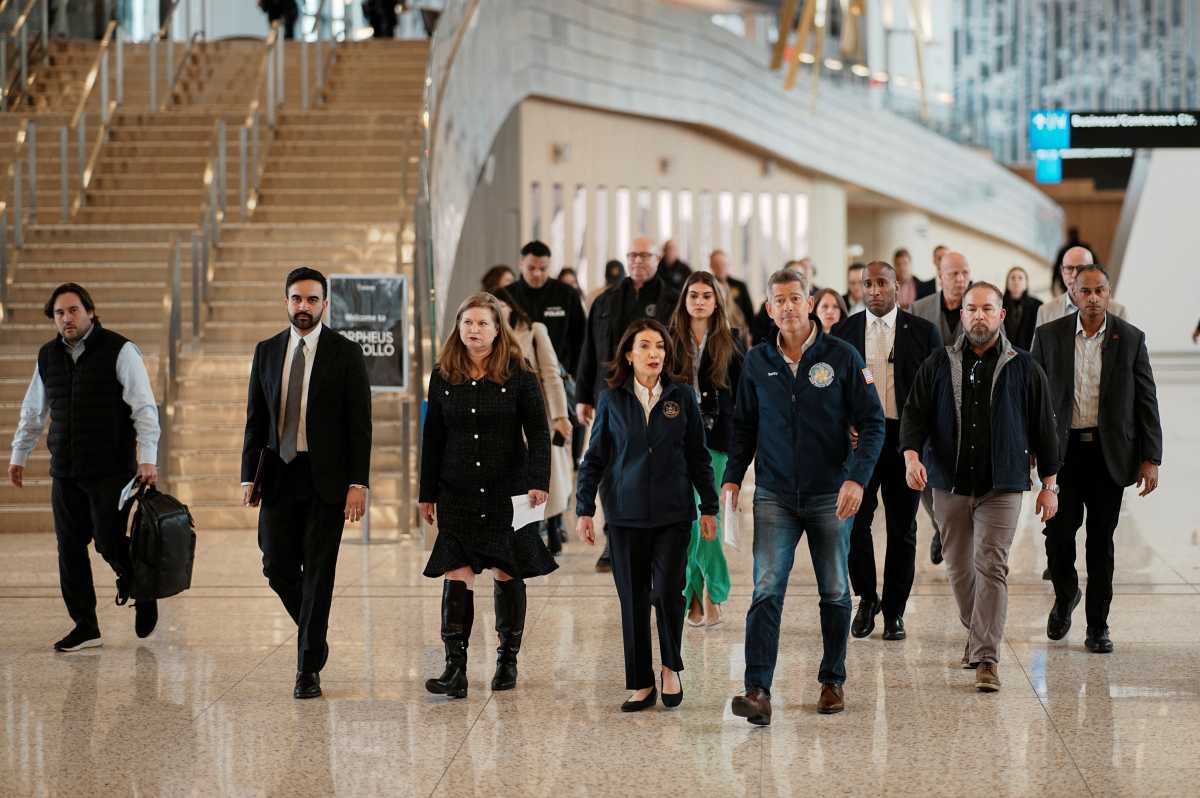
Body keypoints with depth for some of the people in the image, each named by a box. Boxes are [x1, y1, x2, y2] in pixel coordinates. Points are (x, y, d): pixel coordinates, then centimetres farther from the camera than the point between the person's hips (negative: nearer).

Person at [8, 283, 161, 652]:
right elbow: (32, 412, 24)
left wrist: (147, 459, -17)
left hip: (111, 470, -5)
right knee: (70, 548, 4)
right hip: (65, 472, 5)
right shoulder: (48, 356, 11)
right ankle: (85, 627, 12)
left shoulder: (119, 351, -6)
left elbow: (144, 408, -10)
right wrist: (18, 455, 24)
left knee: (109, 542, -8)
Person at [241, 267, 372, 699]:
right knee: (278, 568, 2)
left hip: (326, 479, -3)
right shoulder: (267, 351, 9)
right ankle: (314, 636, 27)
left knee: (318, 573, -2)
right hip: (280, 476, 3)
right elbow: (255, 419, 11)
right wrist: (249, 477, 4)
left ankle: (309, 668, 4)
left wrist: (358, 483, -11)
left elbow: (360, 424, -4)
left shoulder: (346, 353, -2)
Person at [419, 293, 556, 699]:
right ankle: (455, 669, -11)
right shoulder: (443, 376, 6)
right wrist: (428, 494, 9)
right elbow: (432, 437, 10)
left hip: (508, 493, -1)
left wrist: (539, 482, -15)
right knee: (456, 576, -8)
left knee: (508, 574, 6)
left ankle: (508, 658, 19)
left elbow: (538, 432, -3)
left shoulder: (519, 374, -2)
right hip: (458, 494, 1)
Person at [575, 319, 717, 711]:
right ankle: (641, 685, 13)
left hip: (673, 513, -1)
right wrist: (584, 509, 1)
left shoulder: (682, 396, 2)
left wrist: (709, 507, 6)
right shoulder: (612, 400, 2)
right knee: (633, 599, 4)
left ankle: (671, 668, 12)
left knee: (667, 591, -11)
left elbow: (698, 455, 7)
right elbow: (594, 458, 6)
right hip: (626, 515, 1)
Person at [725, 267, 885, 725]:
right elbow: (744, 426, 14)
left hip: (829, 496, -1)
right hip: (774, 497, 1)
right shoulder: (757, 361, 4)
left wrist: (858, 478, -16)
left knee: (835, 593, 10)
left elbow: (872, 423, -4)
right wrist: (733, 477, 2)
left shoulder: (841, 357, -4)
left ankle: (833, 682, 25)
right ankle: (758, 692, -20)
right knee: (767, 590, -12)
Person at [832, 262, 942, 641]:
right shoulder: (844, 332, 6)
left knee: (902, 530, 5)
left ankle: (894, 611, 15)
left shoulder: (923, 332, 3)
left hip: (906, 440, 0)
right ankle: (866, 598, 15)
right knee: (854, 522, -7)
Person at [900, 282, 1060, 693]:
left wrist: (1049, 484, 4)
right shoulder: (939, 365, 5)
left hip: (1001, 488, -3)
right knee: (959, 567, 11)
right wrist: (912, 454, -16)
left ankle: (986, 658, -12)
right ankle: (978, 632, 33)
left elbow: (1044, 427, 6)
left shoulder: (1023, 368, 2)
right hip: (950, 485, 3)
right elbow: (914, 413, 3)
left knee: (991, 567, -11)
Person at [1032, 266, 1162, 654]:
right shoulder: (1049, 336, 1)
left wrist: (1151, 458, -3)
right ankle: (1065, 595, 25)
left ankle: (1098, 625, 14)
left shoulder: (1130, 339, 1)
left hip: (1109, 453, 0)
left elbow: (1146, 401, 2)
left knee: (1101, 541, 4)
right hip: (1063, 449, 0)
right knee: (1058, 532, -4)